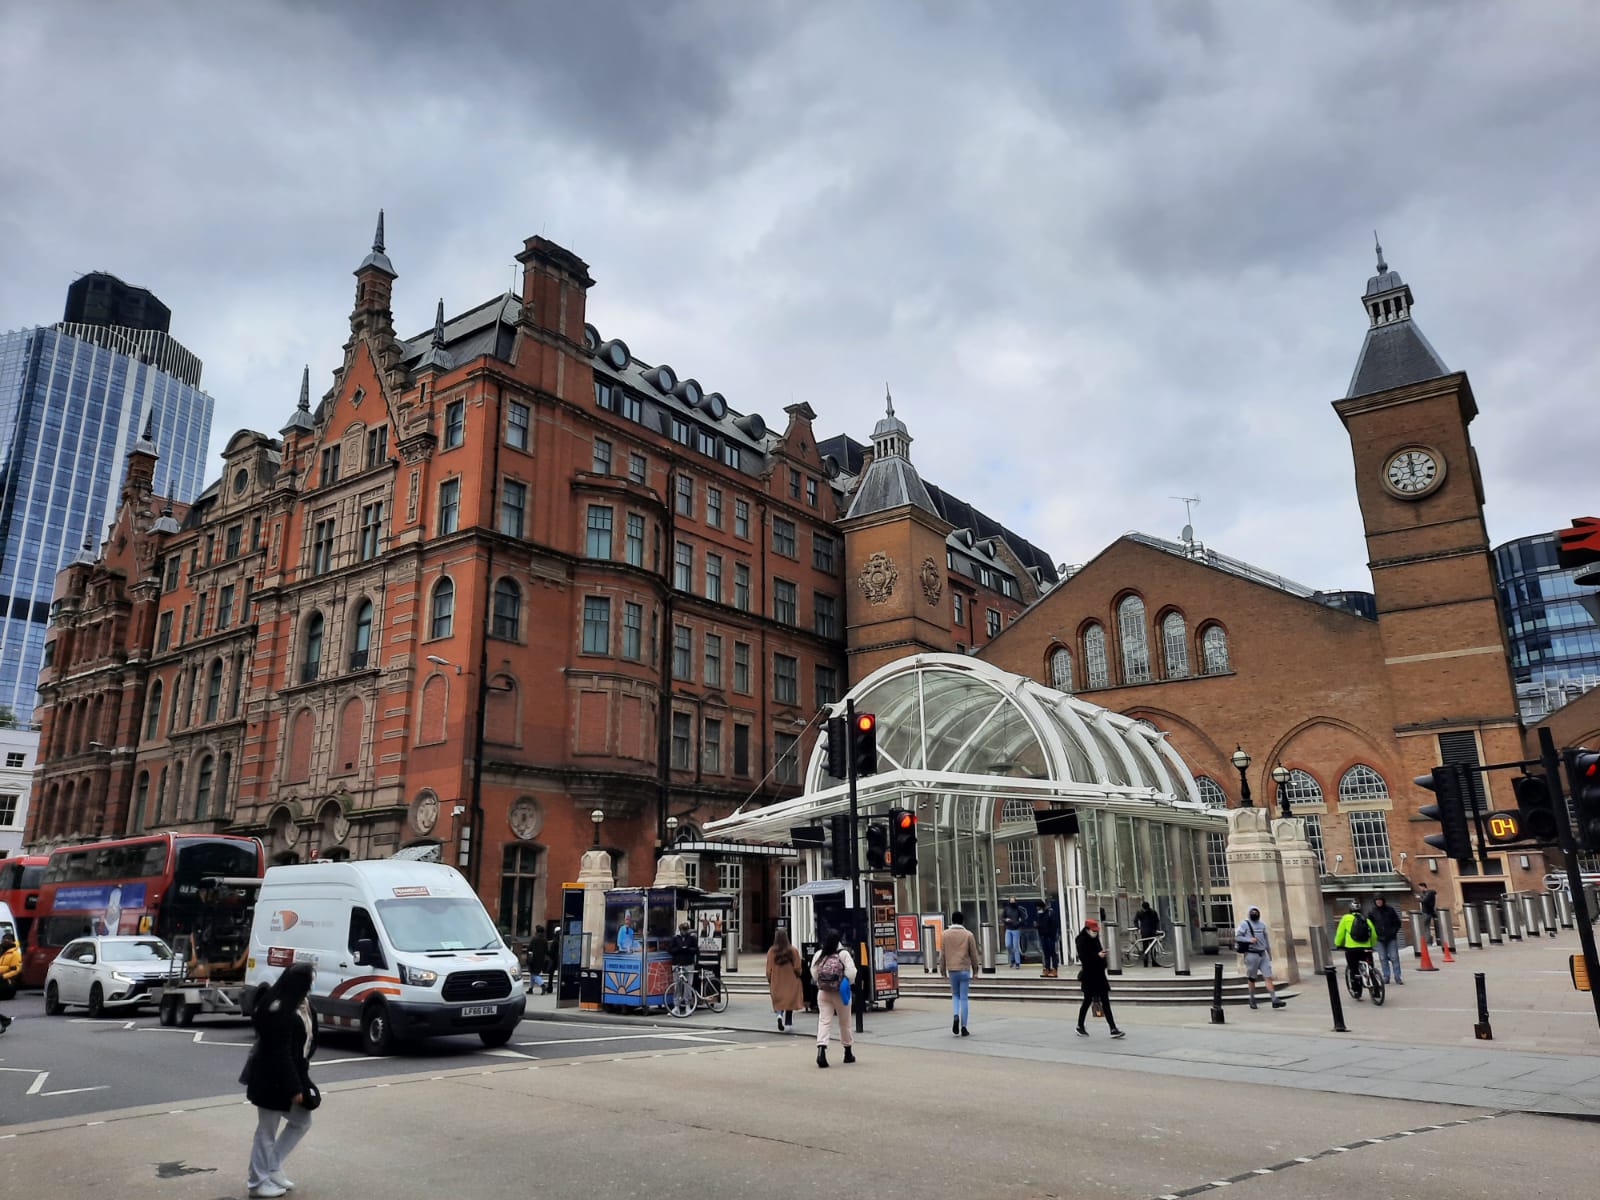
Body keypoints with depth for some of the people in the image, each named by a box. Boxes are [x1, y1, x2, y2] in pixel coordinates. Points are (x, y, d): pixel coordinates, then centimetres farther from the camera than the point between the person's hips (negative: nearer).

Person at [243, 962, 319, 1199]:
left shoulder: (299, 1005, 4)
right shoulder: (280, 1010, -26)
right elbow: (280, 1053, -25)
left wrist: (299, 1082, 15)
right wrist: (294, 1088, -21)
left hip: (291, 1075, 9)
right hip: (271, 1079, -9)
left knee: (301, 1123, 16)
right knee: (267, 1131, 7)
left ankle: (272, 1168, 29)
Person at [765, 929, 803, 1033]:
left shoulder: (771, 952, -9)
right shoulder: (793, 951, -12)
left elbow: (769, 970, -3)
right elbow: (797, 969, -7)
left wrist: (769, 982, 10)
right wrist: (798, 977, 12)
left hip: (777, 983, 1)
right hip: (790, 983, -1)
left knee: (778, 1003, 14)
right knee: (790, 1003, 13)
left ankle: (779, 1015, -13)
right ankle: (788, 1024, 13)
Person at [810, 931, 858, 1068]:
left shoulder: (818, 955, -1)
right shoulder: (843, 954, -9)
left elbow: (814, 974, 3)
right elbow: (851, 973, -14)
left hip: (823, 992, 1)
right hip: (840, 993, -1)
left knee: (824, 1021, -1)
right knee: (844, 1023, 14)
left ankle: (821, 1049, -22)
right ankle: (848, 1053, 26)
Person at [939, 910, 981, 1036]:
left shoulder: (945, 934, 0)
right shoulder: (968, 934, -2)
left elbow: (942, 954, 2)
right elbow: (973, 953, 2)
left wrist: (942, 969, 11)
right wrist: (975, 968, 15)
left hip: (951, 970, 1)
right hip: (964, 969, -1)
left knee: (955, 995, 18)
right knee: (964, 998, 4)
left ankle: (955, 1016, -8)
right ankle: (963, 1028, 4)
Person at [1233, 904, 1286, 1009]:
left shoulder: (1262, 924, 12)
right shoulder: (1244, 924, -4)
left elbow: (1266, 939, 19)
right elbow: (1236, 937, -9)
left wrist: (1270, 954, 21)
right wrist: (1249, 940, -20)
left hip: (1263, 954, 4)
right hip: (1251, 955, -4)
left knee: (1268, 976, -4)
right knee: (1251, 978, 5)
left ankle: (1274, 1000, -8)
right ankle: (1252, 1000, 18)